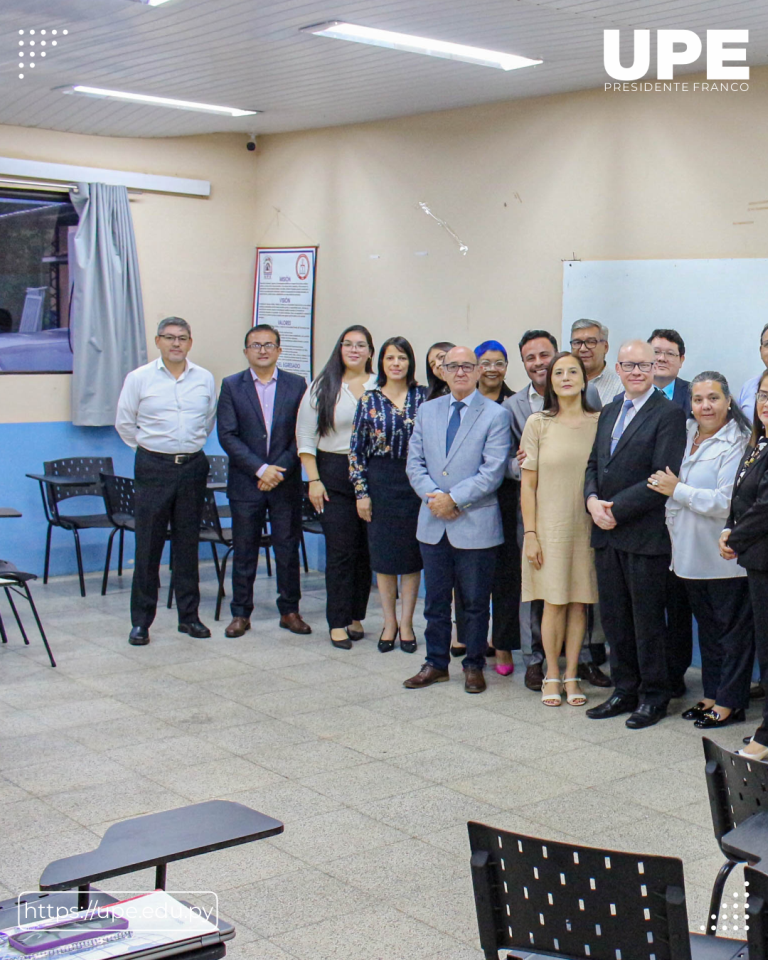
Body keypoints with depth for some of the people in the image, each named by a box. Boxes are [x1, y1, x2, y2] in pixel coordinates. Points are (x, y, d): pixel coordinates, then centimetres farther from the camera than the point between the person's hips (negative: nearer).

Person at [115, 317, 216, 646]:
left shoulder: (205, 379, 6)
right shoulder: (139, 378, -1)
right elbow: (124, 424, 7)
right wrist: (150, 447, 10)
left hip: (193, 466, 2)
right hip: (153, 467, -2)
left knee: (188, 545, 9)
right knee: (148, 547, -2)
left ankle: (189, 616, 18)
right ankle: (141, 621, 6)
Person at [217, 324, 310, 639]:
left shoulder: (297, 385, 5)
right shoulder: (231, 386, 3)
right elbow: (227, 435, -5)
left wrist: (280, 470, -10)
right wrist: (261, 469, -13)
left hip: (287, 482, 1)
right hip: (246, 482, 0)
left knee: (288, 548, 6)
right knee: (244, 551, 5)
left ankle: (289, 611, 17)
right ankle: (241, 613, 15)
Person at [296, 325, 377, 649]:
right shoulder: (323, 388, 4)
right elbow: (305, 437, 4)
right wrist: (313, 479, -3)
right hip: (334, 474, -1)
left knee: (367, 550, 6)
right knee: (340, 550, -2)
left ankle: (357, 617, 18)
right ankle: (337, 623, 5)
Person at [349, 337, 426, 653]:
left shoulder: (423, 397, 2)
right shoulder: (369, 400, 2)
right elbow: (356, 449, 2)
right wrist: (361, 492, -3)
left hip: (414, 483, 0)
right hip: (381, 484, 0)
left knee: (411, 555, 4)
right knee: (383, 554, 5)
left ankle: (406, 623, 15)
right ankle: (389, 623, 18)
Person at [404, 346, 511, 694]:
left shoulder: (496, 415, -4)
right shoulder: (427, 411, 10)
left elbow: (492, 472, -12)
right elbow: (415, 462, 7)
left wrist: (454, 498, -16)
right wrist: (432, 495, -10)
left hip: (475, 525, -4)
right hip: (433, 524, 4)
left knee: (475, 602, 7)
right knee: (435, 600, 12)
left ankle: (474, 665, 21)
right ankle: (436, 663, 25)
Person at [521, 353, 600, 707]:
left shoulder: (599, 422, 3)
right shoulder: (538, 423, -1)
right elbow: (528, 483, 0)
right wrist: (530, 533, -4)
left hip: (587, 526, 1)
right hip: (550, 526, -1)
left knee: (579, 602, 6)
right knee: (554, 603, 2)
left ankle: (571, 675, 18)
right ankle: (552, 675, 16)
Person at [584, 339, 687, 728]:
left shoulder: (669, 413, -9)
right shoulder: (609, 412, 15)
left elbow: (664, 477, -16)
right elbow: (594, 464, 15)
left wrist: (617, 507, -16)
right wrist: (593, 500, -5)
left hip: (645, 533, -7)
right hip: (607, 534, 7)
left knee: (648, 619, 3)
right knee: (614, 617, 13)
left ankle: (653, 696, 17)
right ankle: (625, 691, 25)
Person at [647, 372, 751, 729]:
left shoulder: (737, 443, -14)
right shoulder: (686, 435, 9)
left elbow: (726, 502, -21)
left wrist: (677, 490, -16)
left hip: (725, 558, -8)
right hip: (691, 553, 8)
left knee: (732, 630, 4)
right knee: (707, 628, 17)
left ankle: (730, 702, 13)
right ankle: (711, 695, 28)